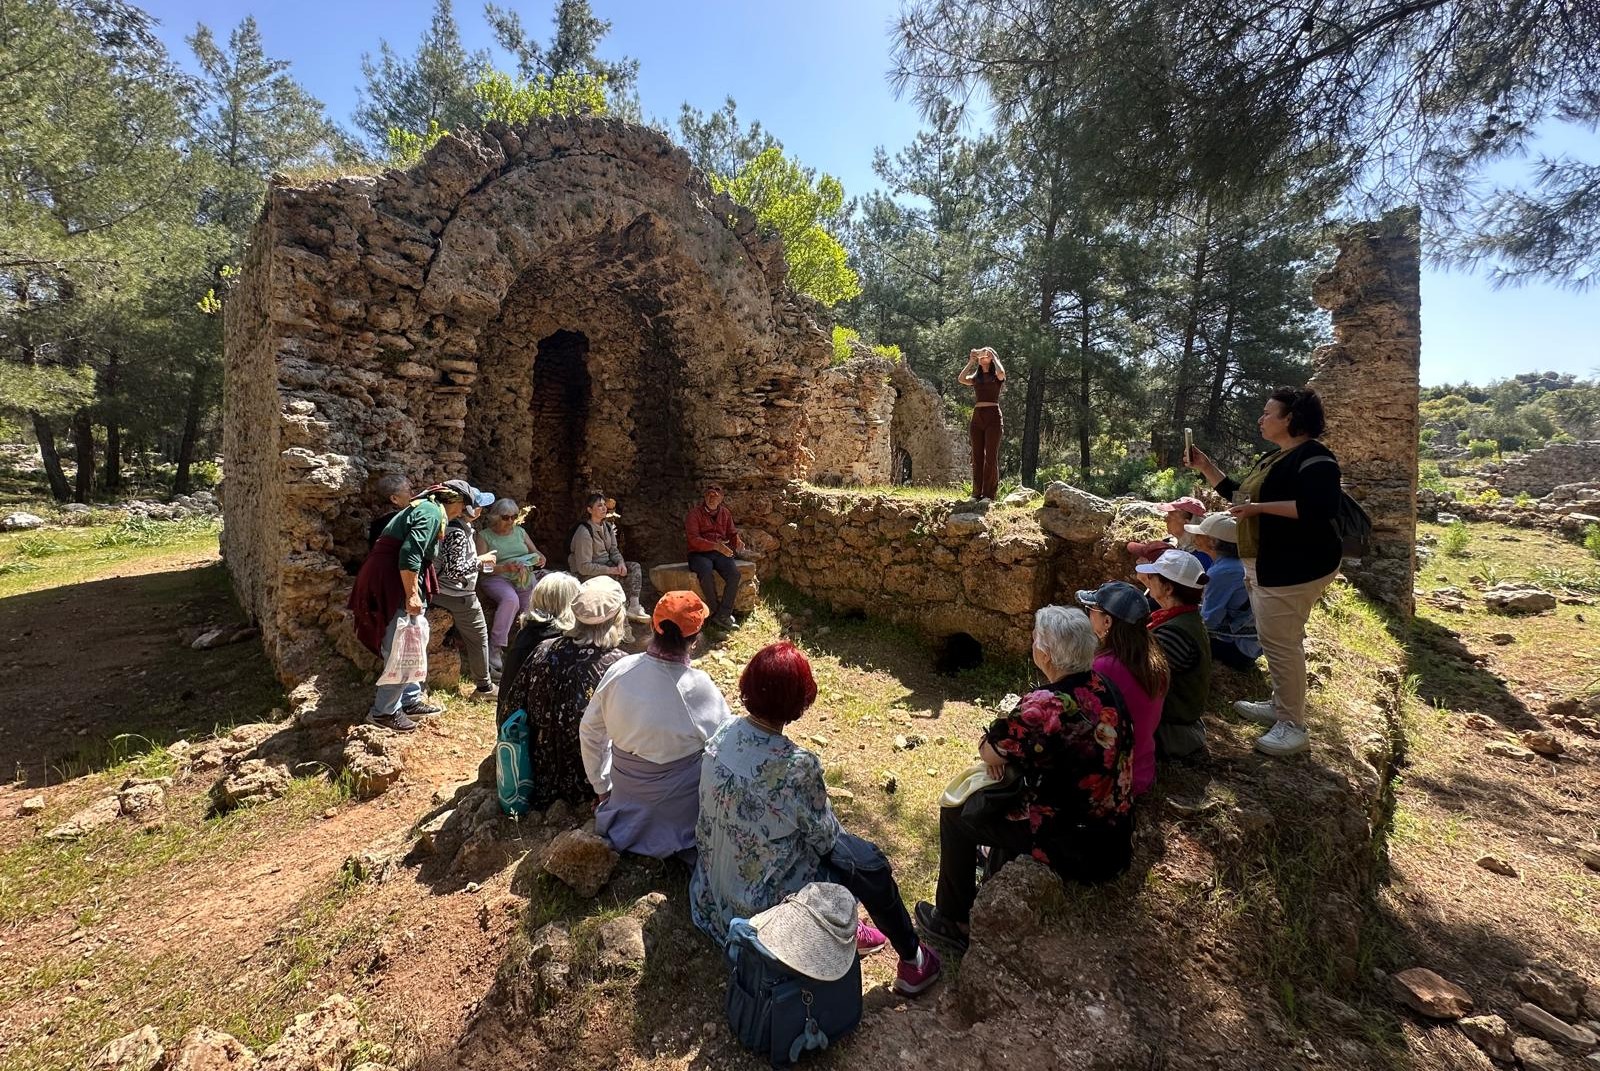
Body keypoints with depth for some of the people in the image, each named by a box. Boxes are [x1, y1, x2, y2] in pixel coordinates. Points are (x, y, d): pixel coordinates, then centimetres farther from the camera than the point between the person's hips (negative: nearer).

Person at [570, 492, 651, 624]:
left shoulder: (607, 526, 4)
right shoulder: (584, 532, -22)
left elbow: (614, 550, 10)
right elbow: (584, 567, -24)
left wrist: (620, 563, -13)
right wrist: (611, 570, -23)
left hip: (606, 565, 8)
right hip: (587, 574, -8)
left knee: (634, 567, -9)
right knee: (620, 577, -27)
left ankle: (634, 607, -16)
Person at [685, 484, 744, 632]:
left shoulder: (725, 513, 14)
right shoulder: (695, 513, -2)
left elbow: (732, 533, 20)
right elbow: (693, 539, -12)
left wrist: (737, 541, -6)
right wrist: (716, 546, -23)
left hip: (720, 553, 4)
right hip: (699, 553, -3)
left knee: (734, 573, -26)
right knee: (706, 573, -36)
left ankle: (722, 614, -22)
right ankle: (716, 611, -20)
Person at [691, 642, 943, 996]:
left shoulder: (724, 734, -14)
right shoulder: (796, 766, -34)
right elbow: (824, 837, -17)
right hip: (765, 897, -6)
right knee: (869, 862, 12)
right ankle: (912, 961, 31)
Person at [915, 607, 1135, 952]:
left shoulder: (1046, 706, -30)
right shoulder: (1103, 686, -4)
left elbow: (988, 753, -14)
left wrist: (993, 751, 7)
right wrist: (1006, 754, -2)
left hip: (1077, 849, -7)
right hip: (1115, 838, 8)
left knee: (956, 812, 10)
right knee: (1011, 789, 31)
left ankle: (952, 918, 28)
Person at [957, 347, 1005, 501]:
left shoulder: (996, 377, 8)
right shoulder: (976, 378, 18)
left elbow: (1001, 373, -17)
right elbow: (961, 379, 0)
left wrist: (993, 356, -3)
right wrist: (970, 362, 3)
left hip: (993, 417, -4)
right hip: (977, 417, 4)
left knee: (991, 456, -7)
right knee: (977, 456, 1)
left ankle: (989, 494, -7)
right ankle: (977, 493, 4)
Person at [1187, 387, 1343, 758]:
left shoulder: (1313, 457, -15)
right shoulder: (1271, 457, 16)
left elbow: (1322, 509, -28)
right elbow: (1238, 493, 26)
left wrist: (1261, 507, -27)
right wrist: (1205, 467, 17)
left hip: (1296, 568, -11)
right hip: (1266, 566, 11)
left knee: (1280, 643, -8)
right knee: (1276, 640, 18)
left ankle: (1294, 727, 2)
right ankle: (1279, 705, 31)